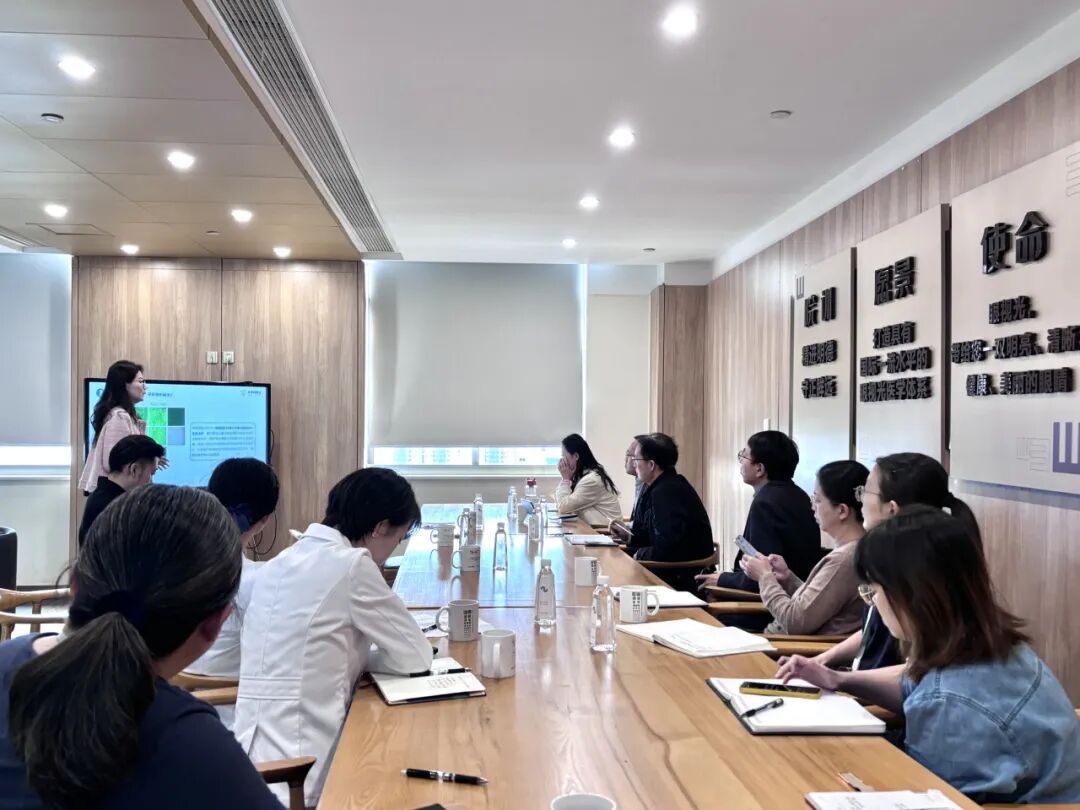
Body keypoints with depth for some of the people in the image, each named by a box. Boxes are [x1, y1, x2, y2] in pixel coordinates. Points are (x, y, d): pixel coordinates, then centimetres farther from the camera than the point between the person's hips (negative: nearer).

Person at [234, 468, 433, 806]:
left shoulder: (281, 561, 11)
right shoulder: (352, 565, -14)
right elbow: (417, 656, -7)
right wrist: (366, 654, 10)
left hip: (259, 755, 9)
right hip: (299, 765, -8)